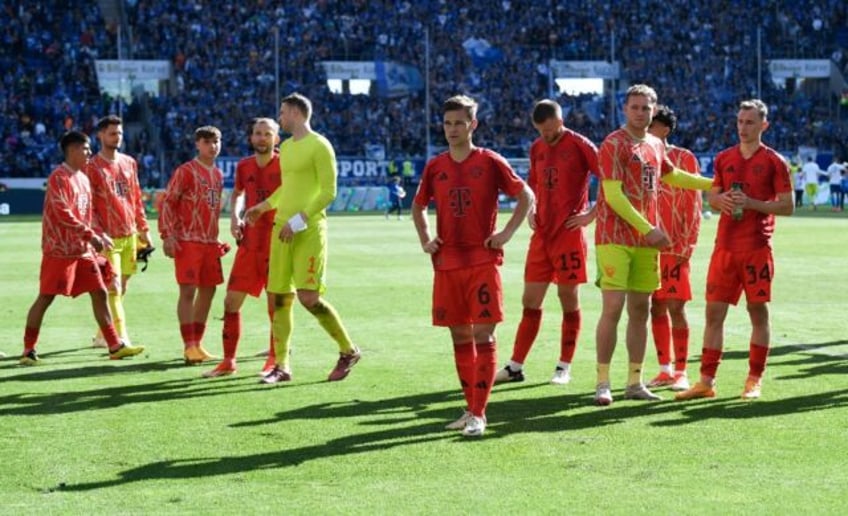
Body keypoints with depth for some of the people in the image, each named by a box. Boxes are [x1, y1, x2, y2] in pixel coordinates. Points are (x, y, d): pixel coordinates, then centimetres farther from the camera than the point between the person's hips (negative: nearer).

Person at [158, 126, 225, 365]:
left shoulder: (218, 175, 14)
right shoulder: (186, 171, -6)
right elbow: (167, 202, -9)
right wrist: (167, 236, -16)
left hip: (210, 242, 7)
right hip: (188, 240, -7)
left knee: (208, 291, 8)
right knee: (188, 291, -8)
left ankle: (197, 344, 17)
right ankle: (189, 347, -7)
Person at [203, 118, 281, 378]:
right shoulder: (243, 167, 8)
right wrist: (234, 216, 9)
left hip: (277, 244, -5)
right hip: (249, 243, 5)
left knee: (276, 305, 2)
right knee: (231, 301, 3)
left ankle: (275, 360, 16)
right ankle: (228, 361, 12)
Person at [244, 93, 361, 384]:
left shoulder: (319, 146, -8)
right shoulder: (286, 147, 17)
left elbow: (328, 192, -14)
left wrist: (298, 221, -20)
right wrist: (262, 207, 30)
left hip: (308, 230, -8)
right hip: (282, 229, 8)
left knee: (308, 297, -14)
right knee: (279, 299, 4)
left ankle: (348, 351, 4)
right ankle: (282, 366, 10)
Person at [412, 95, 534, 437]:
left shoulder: (490, 162, -3)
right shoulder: (435, 167, 8)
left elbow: (526, 196, 3)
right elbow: (418, 206, 23)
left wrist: (506, 234, -5)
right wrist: (425, 240, 8)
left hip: (483, 261, -4)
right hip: (447, 264, 4)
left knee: (483, 336, -8)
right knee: (459, 337, 8)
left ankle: (479, 414, -7)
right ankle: (471, 408, 18)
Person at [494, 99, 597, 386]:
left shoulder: (579, 145, -7)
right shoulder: (537, 148, 12)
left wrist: (592, 214, -12)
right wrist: (530, 211, 12)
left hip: (569, 233, -6)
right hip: (541, 234, 6)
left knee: (568, 298, 1)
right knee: (530, 301, 6)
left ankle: (564, 367, 9)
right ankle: (515, 367, 10)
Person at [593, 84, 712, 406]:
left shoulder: (656, 145, 14)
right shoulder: (614, 144, -9)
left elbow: (672, 176, 34)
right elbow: (613, 195, -16)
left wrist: (713, 184, 36)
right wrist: (647, 228, -19)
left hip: (646, 240, 7)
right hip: (615, 238, -7)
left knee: (640, 310, 8)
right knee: (613, 308, -11)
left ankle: (635, 382, 14)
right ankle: (603, 383, -6)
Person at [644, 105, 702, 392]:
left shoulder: (684, 159, -2)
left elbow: (693, 205, -4)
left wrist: (686, 246, -10)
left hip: (674, 247, -4)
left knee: (675, 307, -6)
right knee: (656, 308, 6)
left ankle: (680, 372, 0)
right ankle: (665, 369, 14)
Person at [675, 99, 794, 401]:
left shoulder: (774, 161, -1)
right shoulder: (724, 158, 12)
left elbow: (787, 206, -4)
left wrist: (751, 203, -15)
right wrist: (722, 200, -6)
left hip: (757, 248, -4)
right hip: (725, 246, 4)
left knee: (758, 312, 1)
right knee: (714, 311, 2)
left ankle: (755, 380, 9)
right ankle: (707, 381, 5)